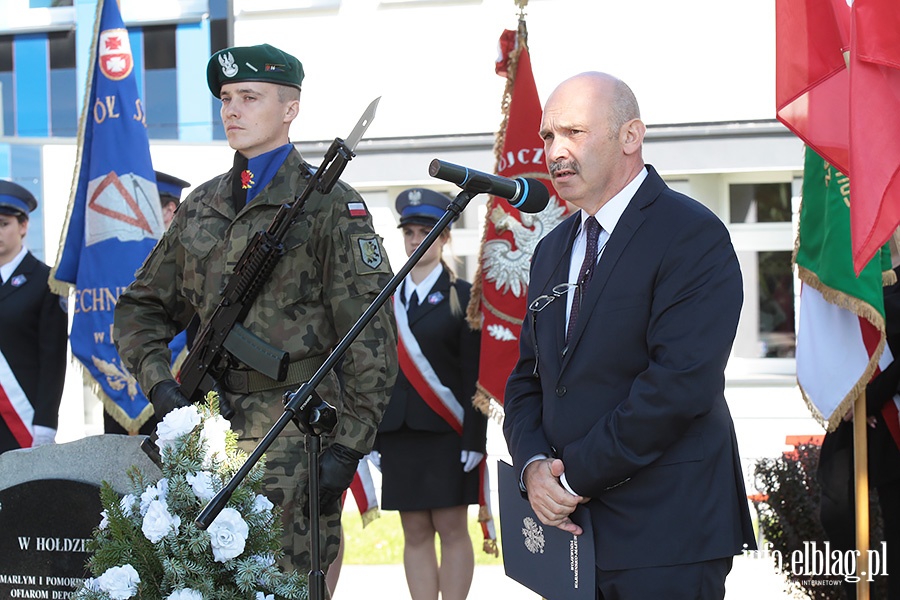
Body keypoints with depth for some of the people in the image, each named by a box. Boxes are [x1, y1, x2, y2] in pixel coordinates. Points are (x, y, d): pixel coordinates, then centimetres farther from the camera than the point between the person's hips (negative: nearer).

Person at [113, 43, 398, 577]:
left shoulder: (329, 204, -2)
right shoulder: (202, 207, 16)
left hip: (297, 430, -5)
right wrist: (158, 381, 3)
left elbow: (371, 337, -6)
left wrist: (348, 446, -12)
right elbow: (143, 307, 23)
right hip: (211, 426, 6)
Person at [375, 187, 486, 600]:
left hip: (446, 432, -4)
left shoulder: (462, 296, 0)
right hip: (397, 432, 4)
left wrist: (474, 439, -11)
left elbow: (474, 376, -4)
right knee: (415, 533, 5)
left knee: (451, 528, -2)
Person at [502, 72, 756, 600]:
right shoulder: (554, 249, 17)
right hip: (569, 524, 7)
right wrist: (533, 465, -4)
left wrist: (576, 476, -16)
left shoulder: (692, 235, -10)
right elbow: (528, 379, 17)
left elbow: (681, 382, -19)